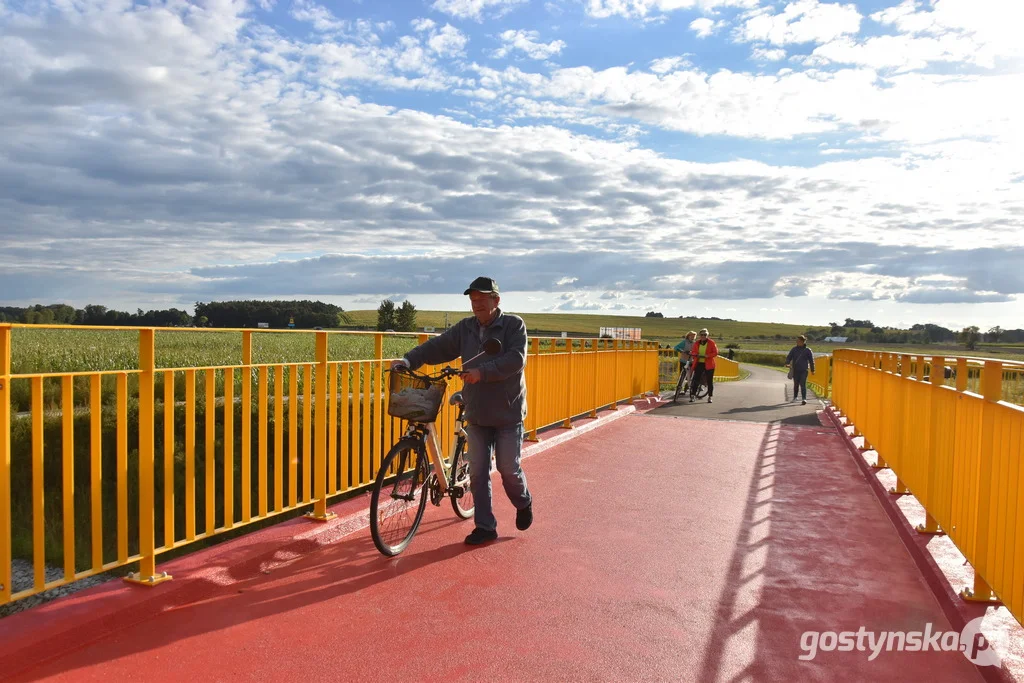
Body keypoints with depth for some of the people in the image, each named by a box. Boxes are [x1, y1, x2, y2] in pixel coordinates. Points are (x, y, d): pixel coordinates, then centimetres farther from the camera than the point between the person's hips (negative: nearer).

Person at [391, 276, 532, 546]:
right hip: (477, 414, 4)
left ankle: (524, 504, 33)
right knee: (478, 471, 4)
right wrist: (409, 360, -19)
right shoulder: (465, 328, 5)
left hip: (508, 413, -4)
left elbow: (516, 359, -21)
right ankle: (485, 526, 16)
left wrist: (482, 372, -32)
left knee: (508, 468, 2)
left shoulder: (514, 325, -7)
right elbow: (437, 346, -3)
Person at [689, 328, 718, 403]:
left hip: (708, 364, -2)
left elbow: (715, 352, -6)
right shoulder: (697, 343, 7)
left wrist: (708, 355, -21)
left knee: (710, 381, 4)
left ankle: (710, 397, 14)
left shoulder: (711, 343, -2)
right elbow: (692, 352, 10)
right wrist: (695, 354, -12)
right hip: (698, 363, 2)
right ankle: (692, 396, 0)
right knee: (696, 380, -3)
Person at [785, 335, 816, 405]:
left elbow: (811, 360, 6)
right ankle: (795, 397, 32)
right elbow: (789, 357, 0)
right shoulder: (794, 349, 5)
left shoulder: (808, 350, -1)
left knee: (803, 384, -13)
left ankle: (804, 399, -17)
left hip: (804, 370, -3)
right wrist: (787, 363, -20)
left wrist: (812, 370, 9)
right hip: (795, 370, 3)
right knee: (796, 384, 13)